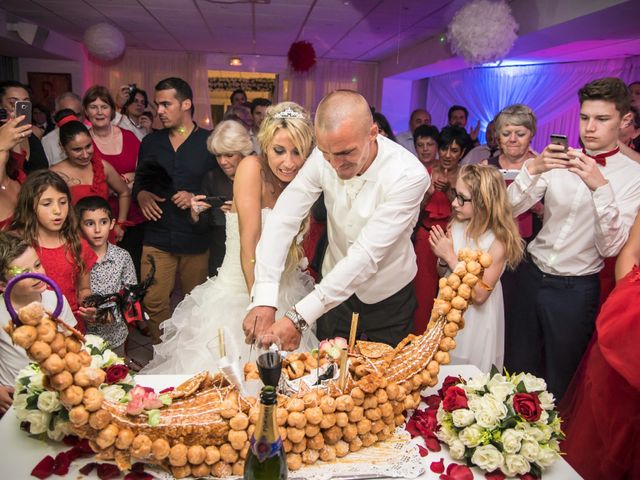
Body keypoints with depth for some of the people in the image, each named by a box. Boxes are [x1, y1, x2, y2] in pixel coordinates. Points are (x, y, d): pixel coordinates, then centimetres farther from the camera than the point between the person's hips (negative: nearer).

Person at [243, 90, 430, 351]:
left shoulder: (409, 176, -29)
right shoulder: (323, 157, -18)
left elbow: (366, 254, -33)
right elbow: (282, 221, -21)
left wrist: (298, 317, -38)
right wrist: (264, 301, -34)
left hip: (388, 299, -2)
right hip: (335, 286, 3)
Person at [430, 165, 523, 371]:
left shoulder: (498, 240, -19)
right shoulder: (457, 225, -5)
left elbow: (479, 295, -23)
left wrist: (450, 256, -23)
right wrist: (442, 258, -16)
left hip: (475, 321, -5)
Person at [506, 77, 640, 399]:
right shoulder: (560, 161, 2)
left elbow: (611, 247, -15)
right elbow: (510, 209, -7)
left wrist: (600, 187, -27)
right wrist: (532, 169, -24)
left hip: (576, 290, -3)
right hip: (532, 276, 3)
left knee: (558, 380, 14)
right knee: (517, 368, 16)